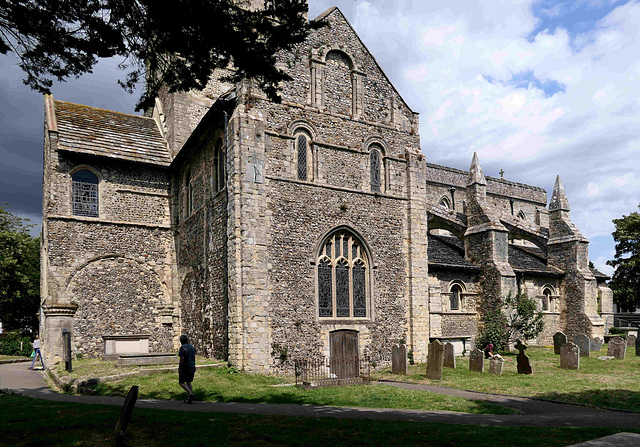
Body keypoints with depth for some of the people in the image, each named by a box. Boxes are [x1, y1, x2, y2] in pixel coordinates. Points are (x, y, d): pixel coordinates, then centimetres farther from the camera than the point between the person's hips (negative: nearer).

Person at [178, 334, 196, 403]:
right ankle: (189, 398, 8)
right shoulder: (192, 347, 11)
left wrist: (179, 369, -16)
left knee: (181, 382, 0)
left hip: (185, 368, -7)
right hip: (192, 368, 7)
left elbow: (182, 359, -20)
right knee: (188, 382, 14)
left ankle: (191, 394, -18)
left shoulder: (183, 348, -14)